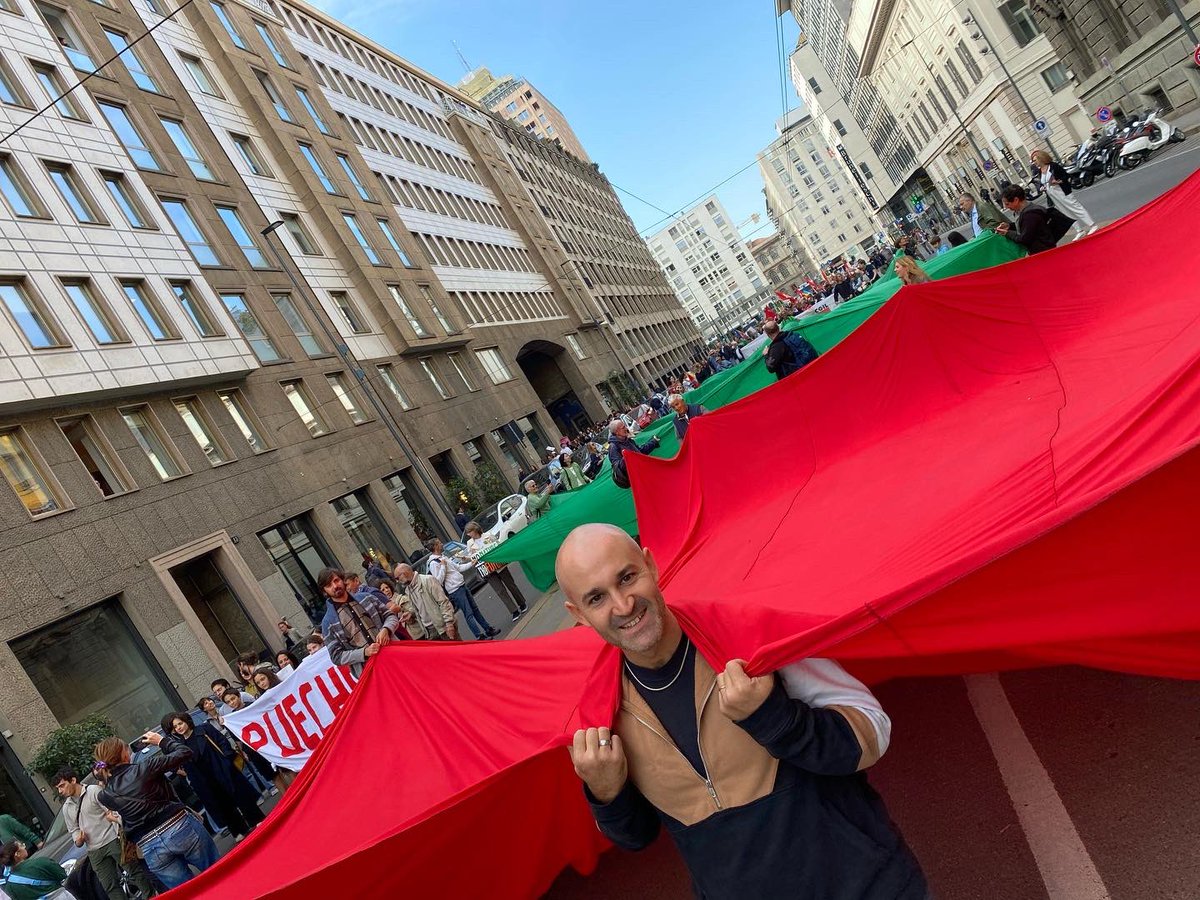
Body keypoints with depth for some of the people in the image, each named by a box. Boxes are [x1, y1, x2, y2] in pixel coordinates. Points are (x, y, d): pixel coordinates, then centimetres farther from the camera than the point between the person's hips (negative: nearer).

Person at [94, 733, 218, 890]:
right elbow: (184, 753, -1)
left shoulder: (105, 796, 3)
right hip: (180, 826, -3)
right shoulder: (144, 767, -7)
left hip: (151, 848, 4)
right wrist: (162, 740, 12)